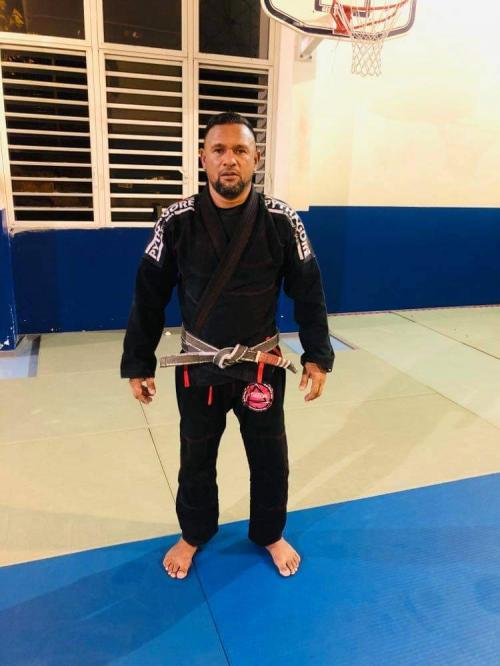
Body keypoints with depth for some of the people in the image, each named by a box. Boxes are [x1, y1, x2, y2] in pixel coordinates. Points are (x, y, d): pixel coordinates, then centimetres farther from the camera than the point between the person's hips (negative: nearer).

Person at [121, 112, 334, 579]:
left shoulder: (281, 220, -10)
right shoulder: (177, 220, -10)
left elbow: (308, 292, -2)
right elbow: (149, 297, -4)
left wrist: (317, 356, -2)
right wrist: (137, 363, -1)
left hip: (262, 365, 0)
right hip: (198, 366, 0)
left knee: (269, 456, 15)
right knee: (195, 457, 17)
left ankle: (269, 533, 44)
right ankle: (194, 534, 45)